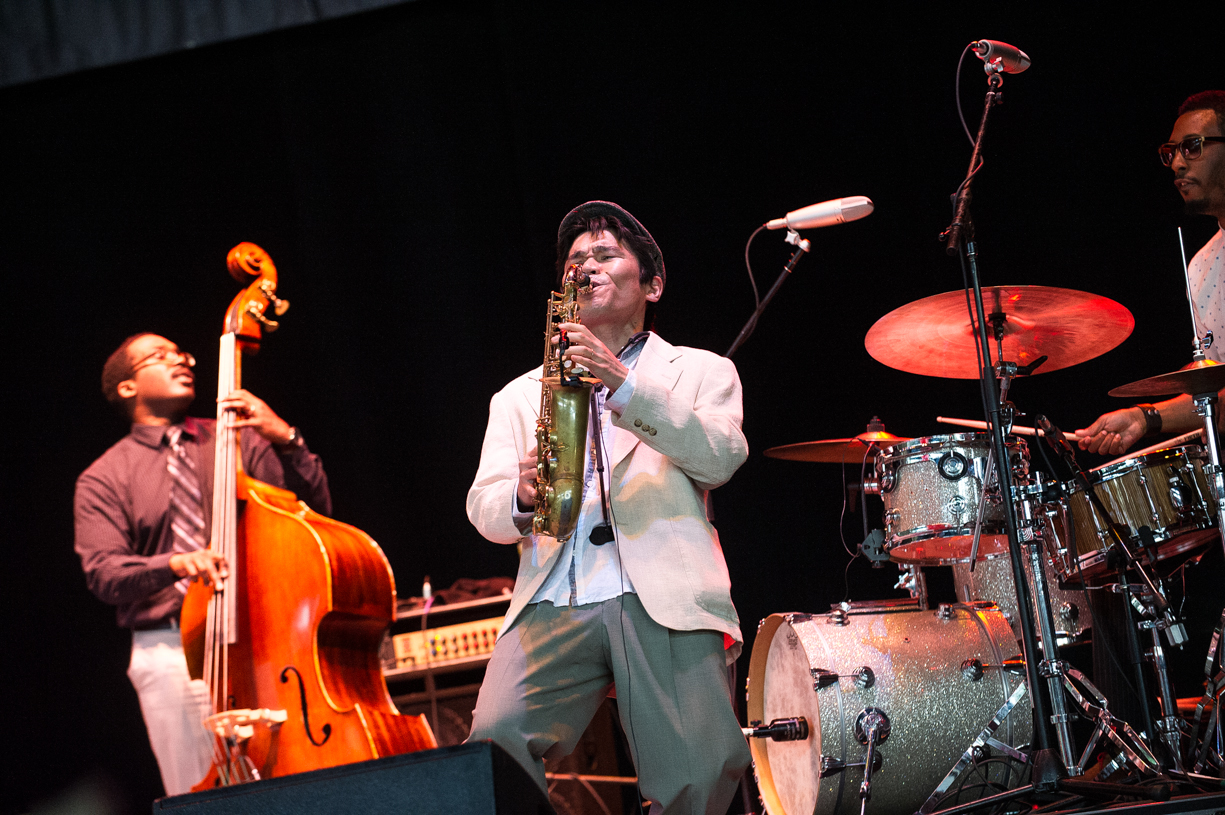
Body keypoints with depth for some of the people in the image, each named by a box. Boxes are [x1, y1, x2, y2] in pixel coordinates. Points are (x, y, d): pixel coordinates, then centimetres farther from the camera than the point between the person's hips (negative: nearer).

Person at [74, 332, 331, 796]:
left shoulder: (238, 439, 13)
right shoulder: (104, 478, 10)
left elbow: (316, 508, 6)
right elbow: (103, 572, -4)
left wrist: (285, 439, -9)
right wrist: (172, 564, -23)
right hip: (171, 656, -1)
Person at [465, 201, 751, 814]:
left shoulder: (700, 372, 19)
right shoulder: (519, 396, 26)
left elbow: (721, 457, -1)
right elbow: (483, 509, 16)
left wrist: (624, 384, -13)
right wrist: (521, 498, -9)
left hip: (666, 602, -2)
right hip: (553, 603, 2)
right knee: (493, 747, -26)